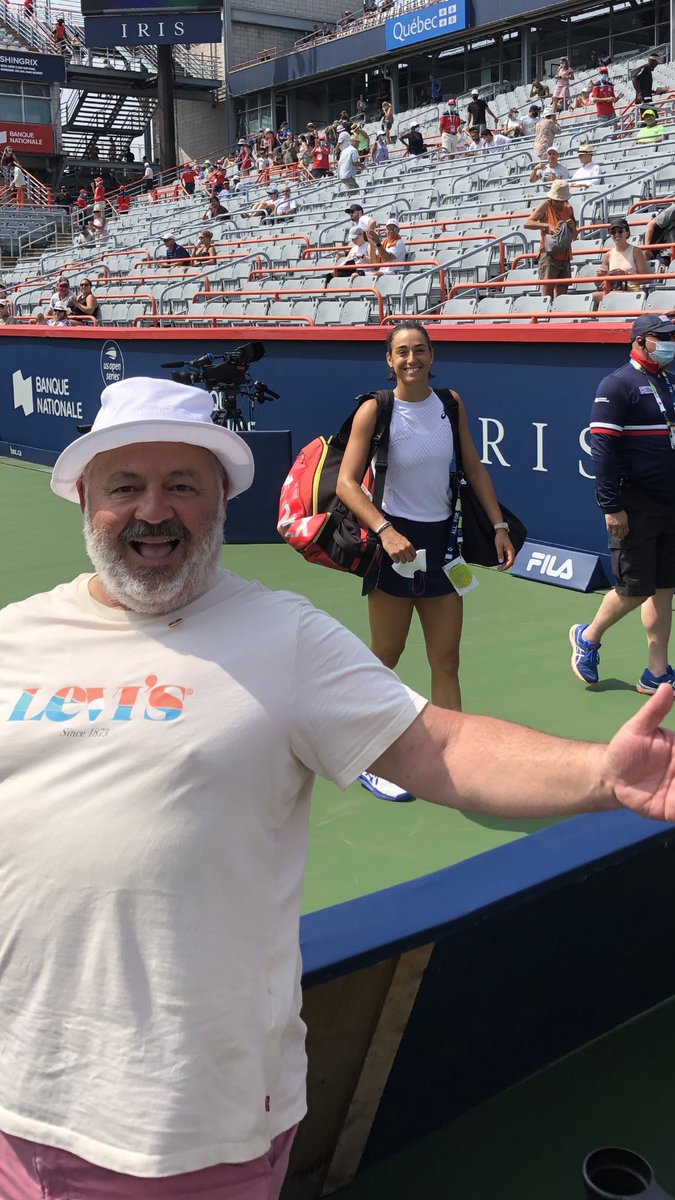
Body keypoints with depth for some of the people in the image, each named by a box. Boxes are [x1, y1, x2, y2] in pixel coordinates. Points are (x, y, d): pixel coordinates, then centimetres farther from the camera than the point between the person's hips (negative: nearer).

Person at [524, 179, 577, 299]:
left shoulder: (568, 208, 14)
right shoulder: (546, 205, -1)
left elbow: (574, 237, 21)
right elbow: (527, 223, -12)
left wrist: (572, 227, -1)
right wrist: (547, 225, -22)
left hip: (565, 258, 6)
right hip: (549, 256, -6)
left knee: (561, 296, 6)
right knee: (547, 295, -11)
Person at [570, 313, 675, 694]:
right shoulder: (618, 385, -8)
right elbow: (603, 448, -14)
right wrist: (612, 507, -18)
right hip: (635, 508, -7)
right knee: (635, 589, -3)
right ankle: (588, 637, 23)